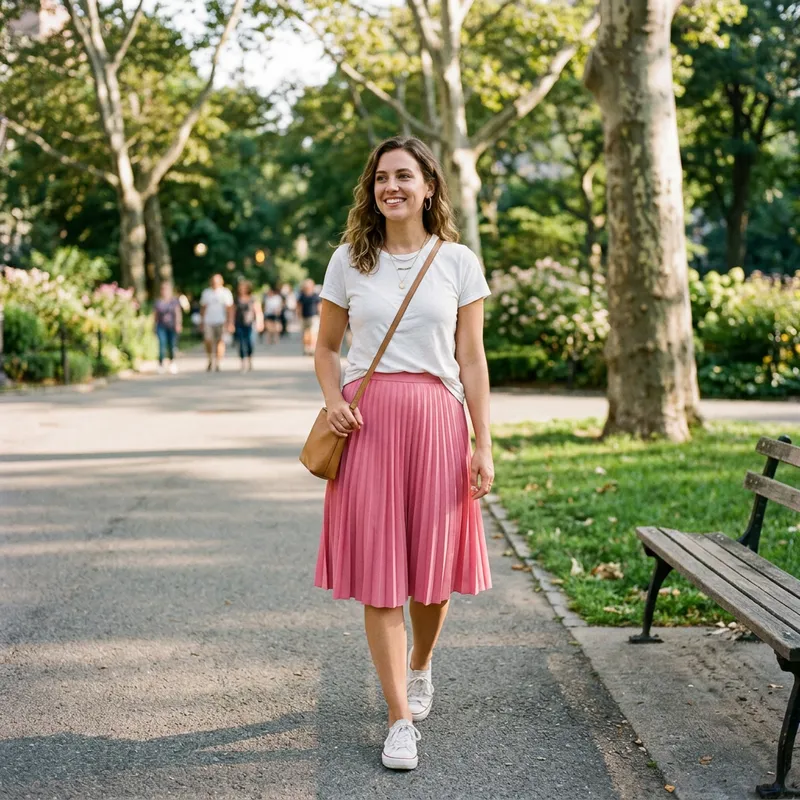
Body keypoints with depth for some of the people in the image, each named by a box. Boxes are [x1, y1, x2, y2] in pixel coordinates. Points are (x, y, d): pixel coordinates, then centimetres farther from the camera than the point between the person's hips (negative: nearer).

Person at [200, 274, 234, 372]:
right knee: (208, 342, -2)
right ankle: (211, 361, 20)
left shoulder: (225, 292, 3)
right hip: (208, 322, 2)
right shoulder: (206, 292, 12)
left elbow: (230, 308, 0)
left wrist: (230, 322, -7)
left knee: (220, 342, -8)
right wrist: (202, 321, 13)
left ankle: (218, 363, -4)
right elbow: (203, 307, 17)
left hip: (221, 322, -2)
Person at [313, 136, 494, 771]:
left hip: (436, 419, 0)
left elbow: (472, 360, 3)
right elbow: (326, 348, 13)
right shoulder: (349, 261, 6)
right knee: (378, 572, -1)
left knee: (434, 565, 7)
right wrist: (333, 401, -6)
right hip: (367, 421, 0)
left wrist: (483, 446, -1)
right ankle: (401, 719, 8)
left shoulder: (458, 262, 4)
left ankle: (419, 667, 39)